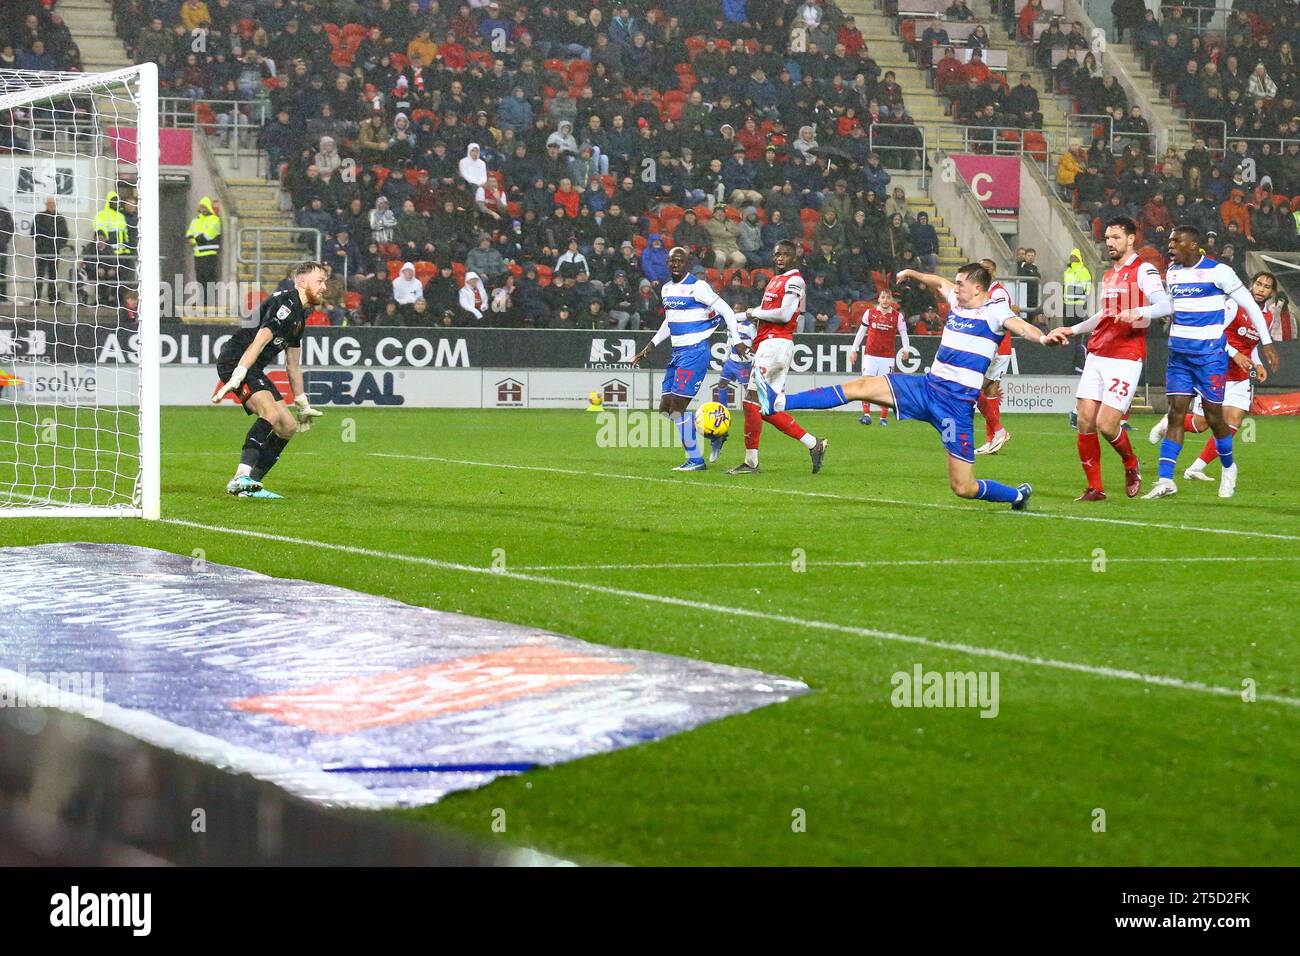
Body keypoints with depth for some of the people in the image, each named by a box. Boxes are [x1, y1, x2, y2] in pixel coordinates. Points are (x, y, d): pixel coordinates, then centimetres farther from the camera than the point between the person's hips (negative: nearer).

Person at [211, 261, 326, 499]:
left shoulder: (299, 315, 21)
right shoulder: (286, 302, -12)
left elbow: (293, 365, 29)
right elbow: (259, 341, -23)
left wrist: (303, 405, 31)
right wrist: (236, 378, -31)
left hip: (254, 370, 11)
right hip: (234, 361, -10)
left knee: (288, 427, 7)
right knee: (270, 413, -30)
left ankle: (249, 486, 6)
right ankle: (241, 478, -39)